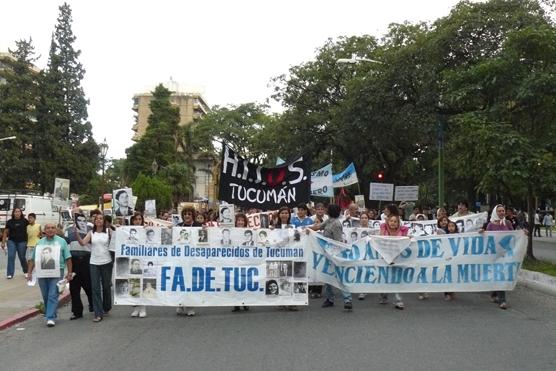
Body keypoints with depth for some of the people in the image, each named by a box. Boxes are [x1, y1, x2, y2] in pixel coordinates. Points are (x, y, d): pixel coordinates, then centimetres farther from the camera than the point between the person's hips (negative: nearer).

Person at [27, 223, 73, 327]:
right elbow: (33, 259, 16)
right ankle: (49, 314, 25)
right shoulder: (39, 242, 13)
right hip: (41, 273, 3)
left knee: (53, 295, -10)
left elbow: (68, 258, 3)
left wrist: (69, 273, -2)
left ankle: (51, 318, -9)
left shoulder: (61, 241, 5)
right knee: (45, 296, 10)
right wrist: (30, 272, 9)